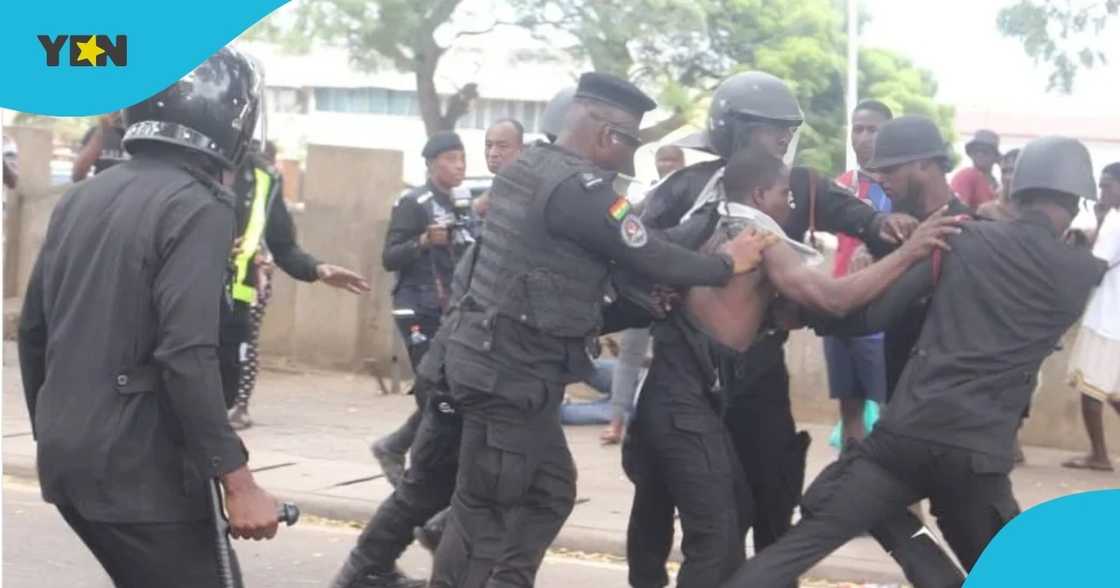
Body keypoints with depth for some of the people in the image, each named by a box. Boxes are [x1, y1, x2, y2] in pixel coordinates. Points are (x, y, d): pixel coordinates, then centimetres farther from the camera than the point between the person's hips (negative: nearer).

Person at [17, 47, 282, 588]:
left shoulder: (81, 197, 11)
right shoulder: (198, 206, -13)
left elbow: (32, 331, 16)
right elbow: (187, 356, -23)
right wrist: (238, 480, -23)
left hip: (67, 459, 8)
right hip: (141, 470, -8)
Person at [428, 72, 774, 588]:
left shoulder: (524, 168, 11)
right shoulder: (580, 186, -18)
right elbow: (650, 258, -14)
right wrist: (727, 263, 0)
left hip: (502, 359, 10)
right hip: (511, 371, -10)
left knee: (549, 491, 17)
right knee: (485, 508, -2)